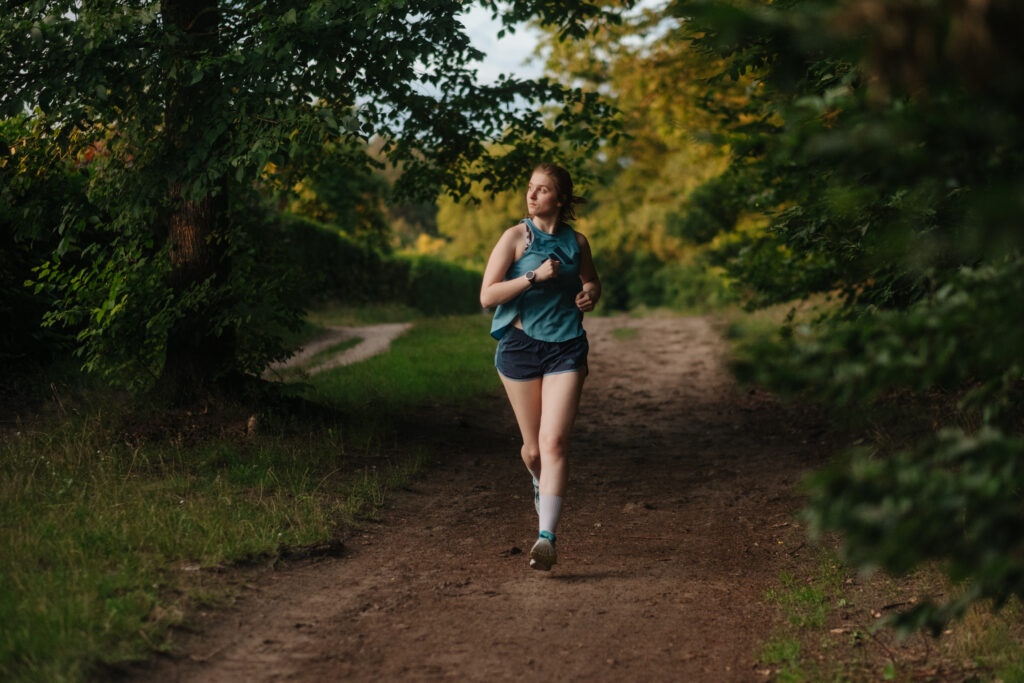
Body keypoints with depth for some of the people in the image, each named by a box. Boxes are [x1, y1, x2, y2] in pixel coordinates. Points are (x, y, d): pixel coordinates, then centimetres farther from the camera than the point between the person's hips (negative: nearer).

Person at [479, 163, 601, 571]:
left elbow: (591, 282, 25)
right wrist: (536, 277, -19)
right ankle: (540, 481, 44)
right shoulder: (516, 237, -3)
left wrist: (590, 294, 0)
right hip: (520, 346, -1)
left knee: (554, 442, -15)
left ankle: (546, 536, -18)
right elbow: (487, 297, -9)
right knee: (534, 449, 8)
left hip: (565, 349, 1)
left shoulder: (576, 242, 6)